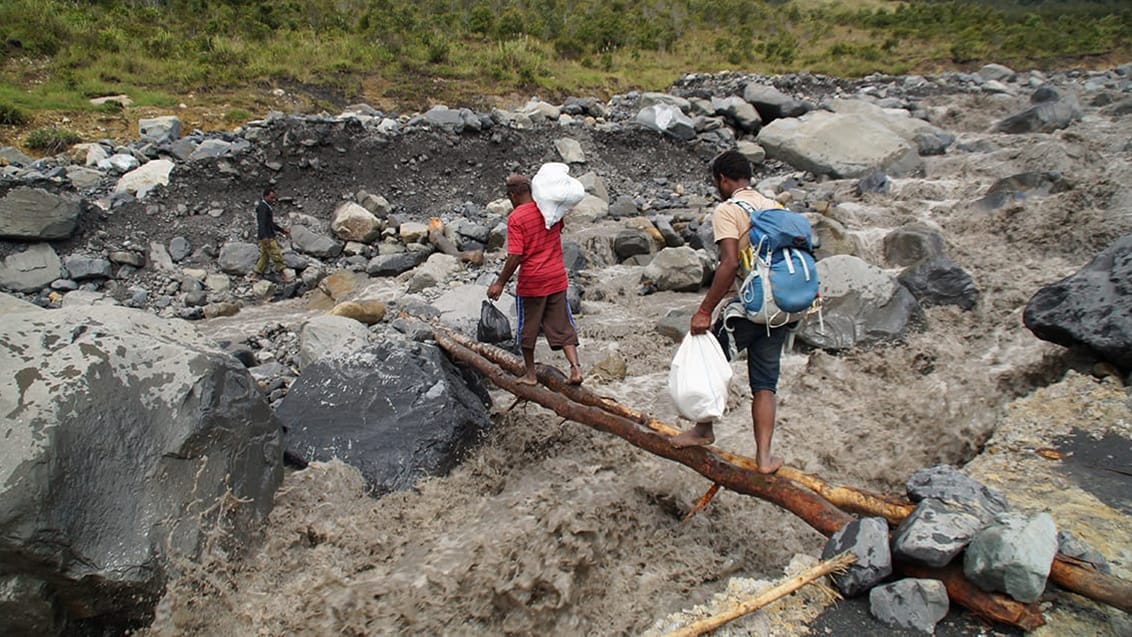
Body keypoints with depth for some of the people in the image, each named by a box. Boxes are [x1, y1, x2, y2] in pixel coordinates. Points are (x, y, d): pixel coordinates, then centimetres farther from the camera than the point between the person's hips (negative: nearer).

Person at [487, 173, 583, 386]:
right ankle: (575, 368, 1)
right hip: (557, 278, 5)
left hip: (531, 282, -5)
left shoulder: (516, 217, -15)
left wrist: (500, 283, -12)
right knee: (562, 326, 11)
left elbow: (515, 255, -20)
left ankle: (530, 374, 22)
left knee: (528, 329, 12)